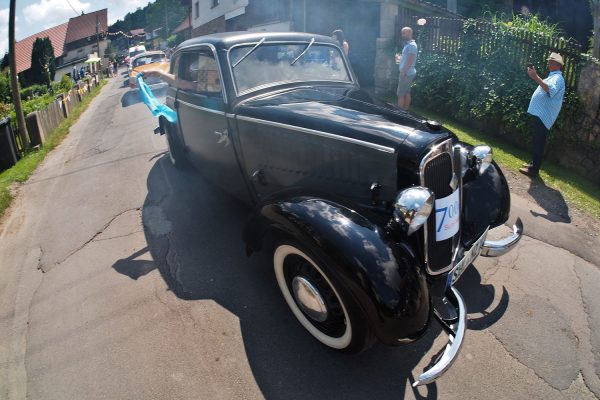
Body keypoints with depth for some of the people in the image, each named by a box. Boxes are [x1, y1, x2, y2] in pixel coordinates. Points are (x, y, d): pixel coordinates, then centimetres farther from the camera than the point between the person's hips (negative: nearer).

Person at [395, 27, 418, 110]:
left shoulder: (412, 45, -15)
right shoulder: (408, 44, 16)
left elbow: (410, 61, -22)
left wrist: (403, 72, -23)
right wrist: (399, 58, 12)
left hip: (406, 73, -10)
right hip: (407, 73, 10)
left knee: (400, 94, -7)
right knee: (406, 92, 12)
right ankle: (405, 110, 17)